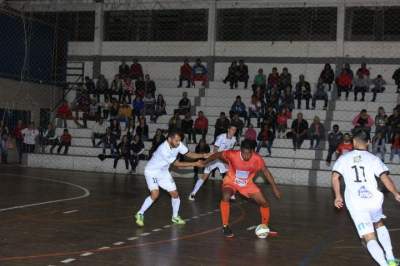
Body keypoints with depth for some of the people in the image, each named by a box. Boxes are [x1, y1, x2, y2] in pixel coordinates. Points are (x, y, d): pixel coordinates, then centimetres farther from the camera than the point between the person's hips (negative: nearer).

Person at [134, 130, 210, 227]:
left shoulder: (178, 144, -15)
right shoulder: (163, 149, -35)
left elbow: (189, 154, -4)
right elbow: (177, 164, -28)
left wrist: (203, 155, -20)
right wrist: (195, 164, -28)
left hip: (163, 172, 7)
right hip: (152, 171, -7)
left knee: (175, 193, 5)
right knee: (155, 194, -23)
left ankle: (175, 217, 24)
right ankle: (140, 214, -5)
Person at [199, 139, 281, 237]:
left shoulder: (257, 159, -26)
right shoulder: (232, 155, -30)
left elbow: (265, 172, -9)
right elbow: (218, 155, -12)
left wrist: (274, 187, -5)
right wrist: (204, 163, -3)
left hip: (247, 184, 3)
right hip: (231, 181, -2)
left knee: (264, 203, -1)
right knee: (225, 197, -33)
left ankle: (265, 227, 25)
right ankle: (225, 226, -17)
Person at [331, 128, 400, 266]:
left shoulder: (344, 158, 5)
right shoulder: (374, 159, 3)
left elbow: (335, 177, -4)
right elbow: (385, 178, -6)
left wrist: (338, 196, 8)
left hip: (355, 204, -1)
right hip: (374, 200, 1)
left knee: (369, 238, 2)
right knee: (380, 225, 30)